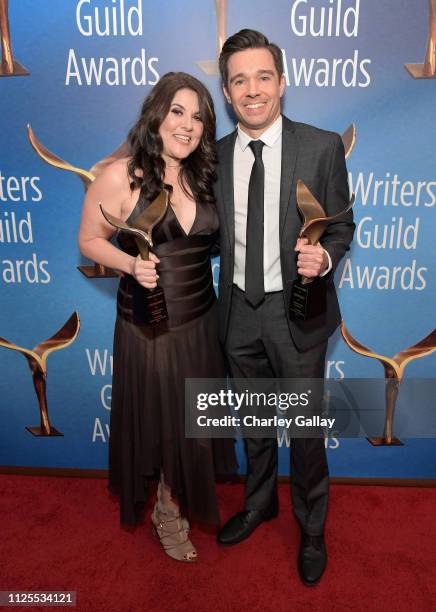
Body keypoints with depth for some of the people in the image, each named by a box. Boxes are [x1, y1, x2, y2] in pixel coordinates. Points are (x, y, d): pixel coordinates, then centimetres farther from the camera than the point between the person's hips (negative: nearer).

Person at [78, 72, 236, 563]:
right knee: (162, 424, 13)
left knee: (193, 422, 18)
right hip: (147, 328, -5)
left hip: (200, 323, 5)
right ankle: (168, 513, 44)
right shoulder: (119, 177, -13)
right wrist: (131, 263, -22)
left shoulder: (203, 177, 2)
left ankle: (173, 506, 47)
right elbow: (90, 241, -4)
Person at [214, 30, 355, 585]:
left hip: (296, 311, -3)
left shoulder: (322, 147, -7)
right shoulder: (216, 155, 2)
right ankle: (259, 503, 48)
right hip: (239, 311, 4)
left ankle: (311, 528, 39)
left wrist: (324, 257, -22)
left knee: (305, 427, 12)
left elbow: (341, 224, -2)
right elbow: (218, 233, 8)